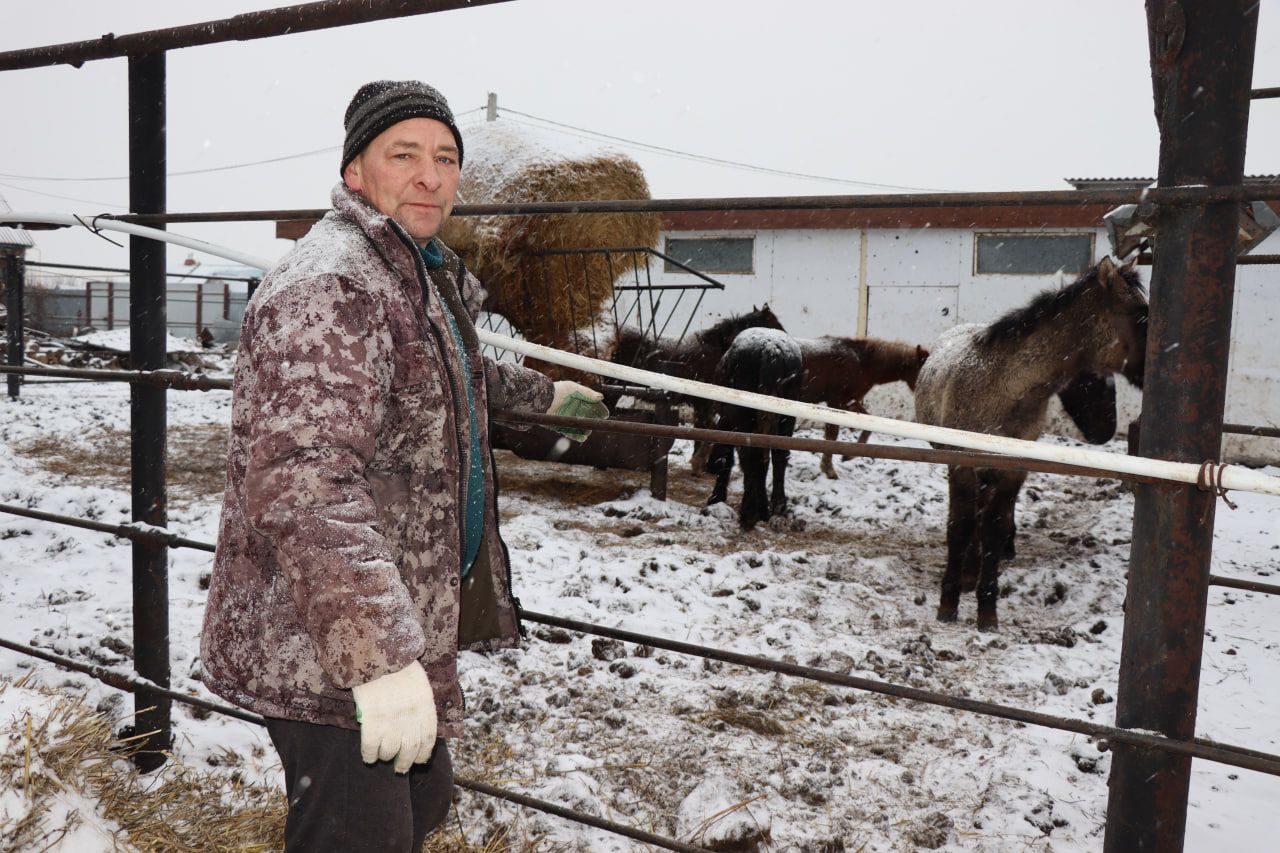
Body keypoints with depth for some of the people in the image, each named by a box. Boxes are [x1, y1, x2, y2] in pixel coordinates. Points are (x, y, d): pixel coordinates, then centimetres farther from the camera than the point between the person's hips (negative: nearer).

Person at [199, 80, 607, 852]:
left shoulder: (428, 276, 13)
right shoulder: (328, 287, -22)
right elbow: (303, 485, -34)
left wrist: (544, 393, 44)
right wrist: (381, 657, -38)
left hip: (414, 624, 10)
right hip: (329, 651, -10)